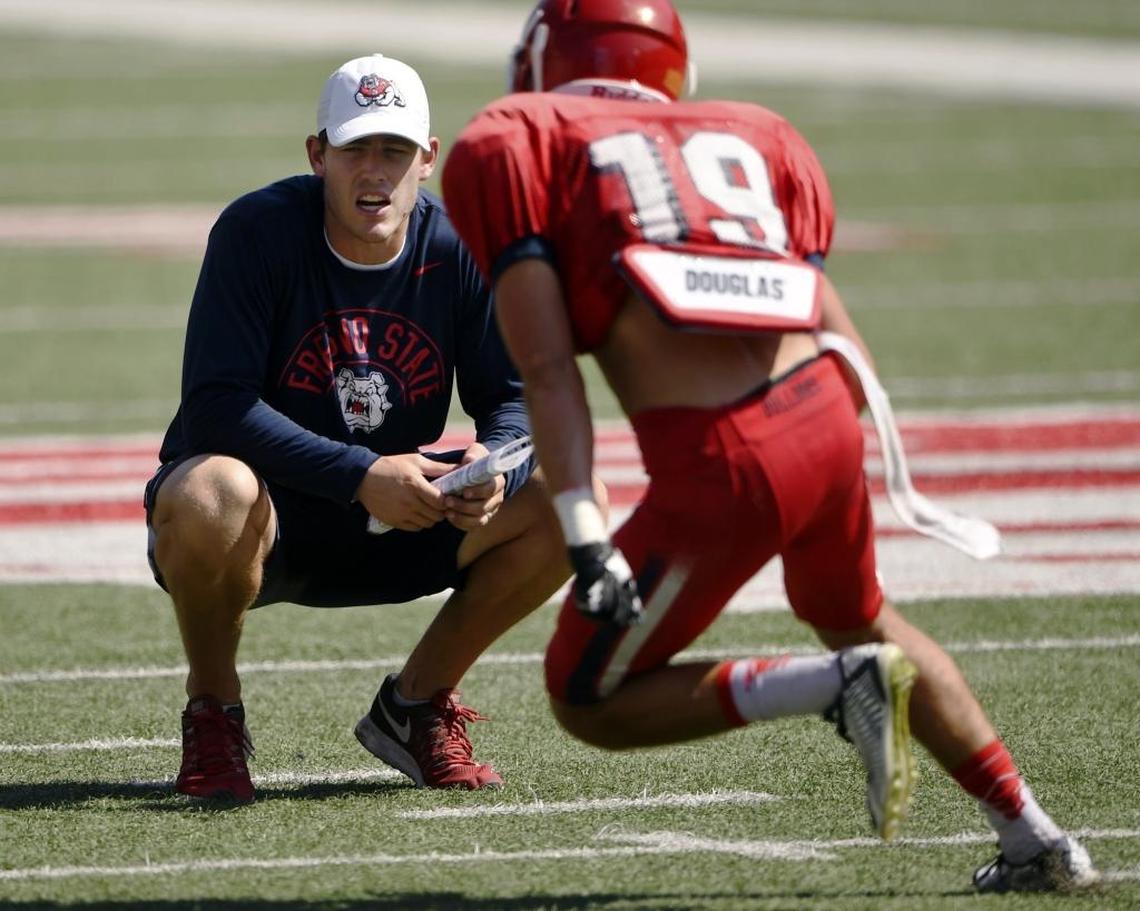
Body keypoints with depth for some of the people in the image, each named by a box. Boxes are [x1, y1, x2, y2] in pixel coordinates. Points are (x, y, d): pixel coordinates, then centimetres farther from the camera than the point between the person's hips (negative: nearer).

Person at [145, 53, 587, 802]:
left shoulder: (457, 248, -5)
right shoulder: (258, 231, -18)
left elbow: (514, 400, -2)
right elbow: (216, 407, -25)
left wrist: (494, 470, -27)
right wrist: (361, 476, -34)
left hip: (393, 535, 4)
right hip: (264, 536, -4)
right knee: (212, 495, -40)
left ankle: (416, 705, 5)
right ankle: (213, 717, -10)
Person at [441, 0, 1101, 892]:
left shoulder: (514, 145, 9)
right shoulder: (749, 137, 23)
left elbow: (548, 371, -3)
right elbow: (848, 350, 15)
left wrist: (586, 539, -8)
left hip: (718, 468, -6)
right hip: (826, 418, 6)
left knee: (592, 702, 13)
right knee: (860, 621, 35)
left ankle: (841, 684, -5)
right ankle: (1036, 842, 30)